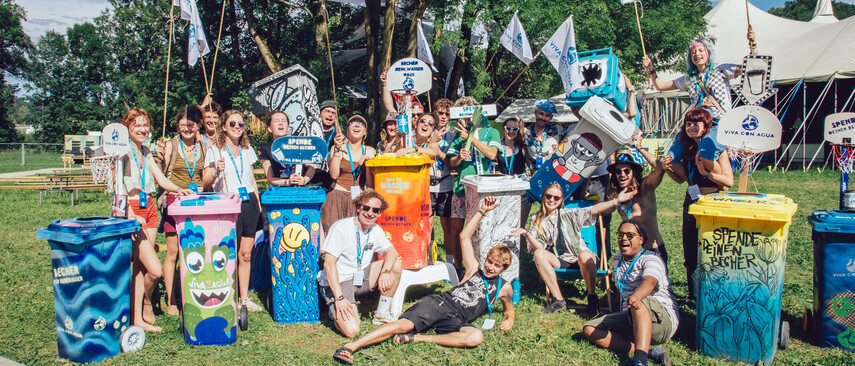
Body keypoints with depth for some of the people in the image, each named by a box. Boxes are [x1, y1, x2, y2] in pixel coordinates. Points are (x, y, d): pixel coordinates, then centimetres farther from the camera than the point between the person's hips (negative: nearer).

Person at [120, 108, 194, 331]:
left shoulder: (146, 152, 15)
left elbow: (162, 180, 13)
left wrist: (178, 189, -7)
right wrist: (130, 215, -25)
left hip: (149, 208, 8)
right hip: (131, 210, -7)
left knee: (140, 267, 10)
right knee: (155, 269, -11)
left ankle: (138, 318, 17)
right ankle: (146, 305, 15)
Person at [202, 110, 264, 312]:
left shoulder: (247, 150, 15)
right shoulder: (215, 151, 1)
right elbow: (205, 181, -2)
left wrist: (258, 203, 16)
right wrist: (216, 172, -22)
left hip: (249, 203, 4)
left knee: (246, 253, 6)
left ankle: (244, 297, 15)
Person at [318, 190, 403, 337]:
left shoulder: (376, 230, 3)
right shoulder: (341, 227, -18)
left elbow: (391, 251, -4)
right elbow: (329, 264, -21)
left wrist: (385, 272, -27)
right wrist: (339, 298, -26)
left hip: (361, 278, 7)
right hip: (338, 282, -6)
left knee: (396, 265, -12)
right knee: (351, 331, -24)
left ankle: (382, 314, 0)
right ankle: (337, 311, 10)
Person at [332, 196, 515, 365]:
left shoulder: (504, 288, 21)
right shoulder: (474, 270, 20)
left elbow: (509, 309, 37)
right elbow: (464, 237, 17)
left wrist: (509, 320, 12)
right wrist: (482, 211, 16)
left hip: (456, 320, 0)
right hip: (439, 302, 0)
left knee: (476, 337, -36)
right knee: (404, 324, -28)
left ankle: (417, 338, -28)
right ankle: (350, 347, -32)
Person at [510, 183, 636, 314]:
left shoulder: (568, 214, 9)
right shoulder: (537, 221, 12)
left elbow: (594, 210, -3)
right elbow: (539, 247, 0)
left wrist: (617, 200, -15)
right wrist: (527, 234, -19)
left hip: (579, 259, -1)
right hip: (559, 262, 2)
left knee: (585, 256, -36)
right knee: (539, 254, -27)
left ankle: (592, 297, -15)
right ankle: (558, 299, -24)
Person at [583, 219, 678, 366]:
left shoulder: (651, 259, -10)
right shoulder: (617, 259, 13)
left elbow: (649, 281, -33)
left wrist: (635, 296, -54)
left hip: (662, 318, -7)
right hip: (630, 319, 7)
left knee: (639, 303, -39)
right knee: (589, 329, -12)